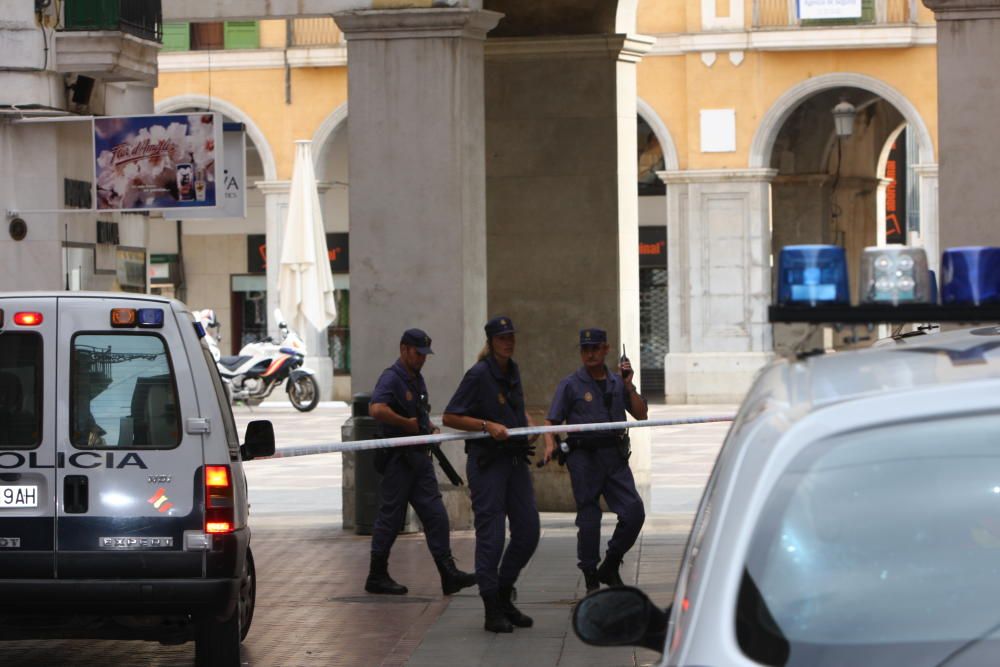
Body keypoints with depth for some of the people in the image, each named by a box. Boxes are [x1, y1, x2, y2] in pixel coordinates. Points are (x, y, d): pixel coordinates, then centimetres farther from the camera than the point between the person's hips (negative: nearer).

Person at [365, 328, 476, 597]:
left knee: (435, 513, 2)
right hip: (398, 459, -9)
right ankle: (377, 577, 8)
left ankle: (448, 574, -1)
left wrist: (429, 427, 11)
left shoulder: (417, 379, 16)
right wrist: (408, 423, -20)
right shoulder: (391, 378, -13)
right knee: (391, 516, -1)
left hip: (419, 457, 9)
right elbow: (377, 410, -31)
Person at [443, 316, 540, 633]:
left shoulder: (513, 371, 11)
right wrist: (487, 425, -19)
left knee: (528, 532, 6)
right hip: (487, 462, -7)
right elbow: (450, 417, -12)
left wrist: (528, 424, 10)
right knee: (491, 535, -5)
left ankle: (504, 594, 23)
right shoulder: (479, 375, -11)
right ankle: (493, 611, 2)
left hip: (516, 460, 7)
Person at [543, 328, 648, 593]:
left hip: (615, 456, 4)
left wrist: (629, 385, -1)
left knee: (634, 512, -4)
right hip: (584, 459, -3)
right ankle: (591, 580, 9)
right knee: (589, 519, -2)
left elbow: (641, 415, 11)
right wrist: (550, 444, -19)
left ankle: (610, 568, 15)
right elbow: (551, 421, 0)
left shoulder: (617, 383, 14)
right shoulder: (571, 385, 3)